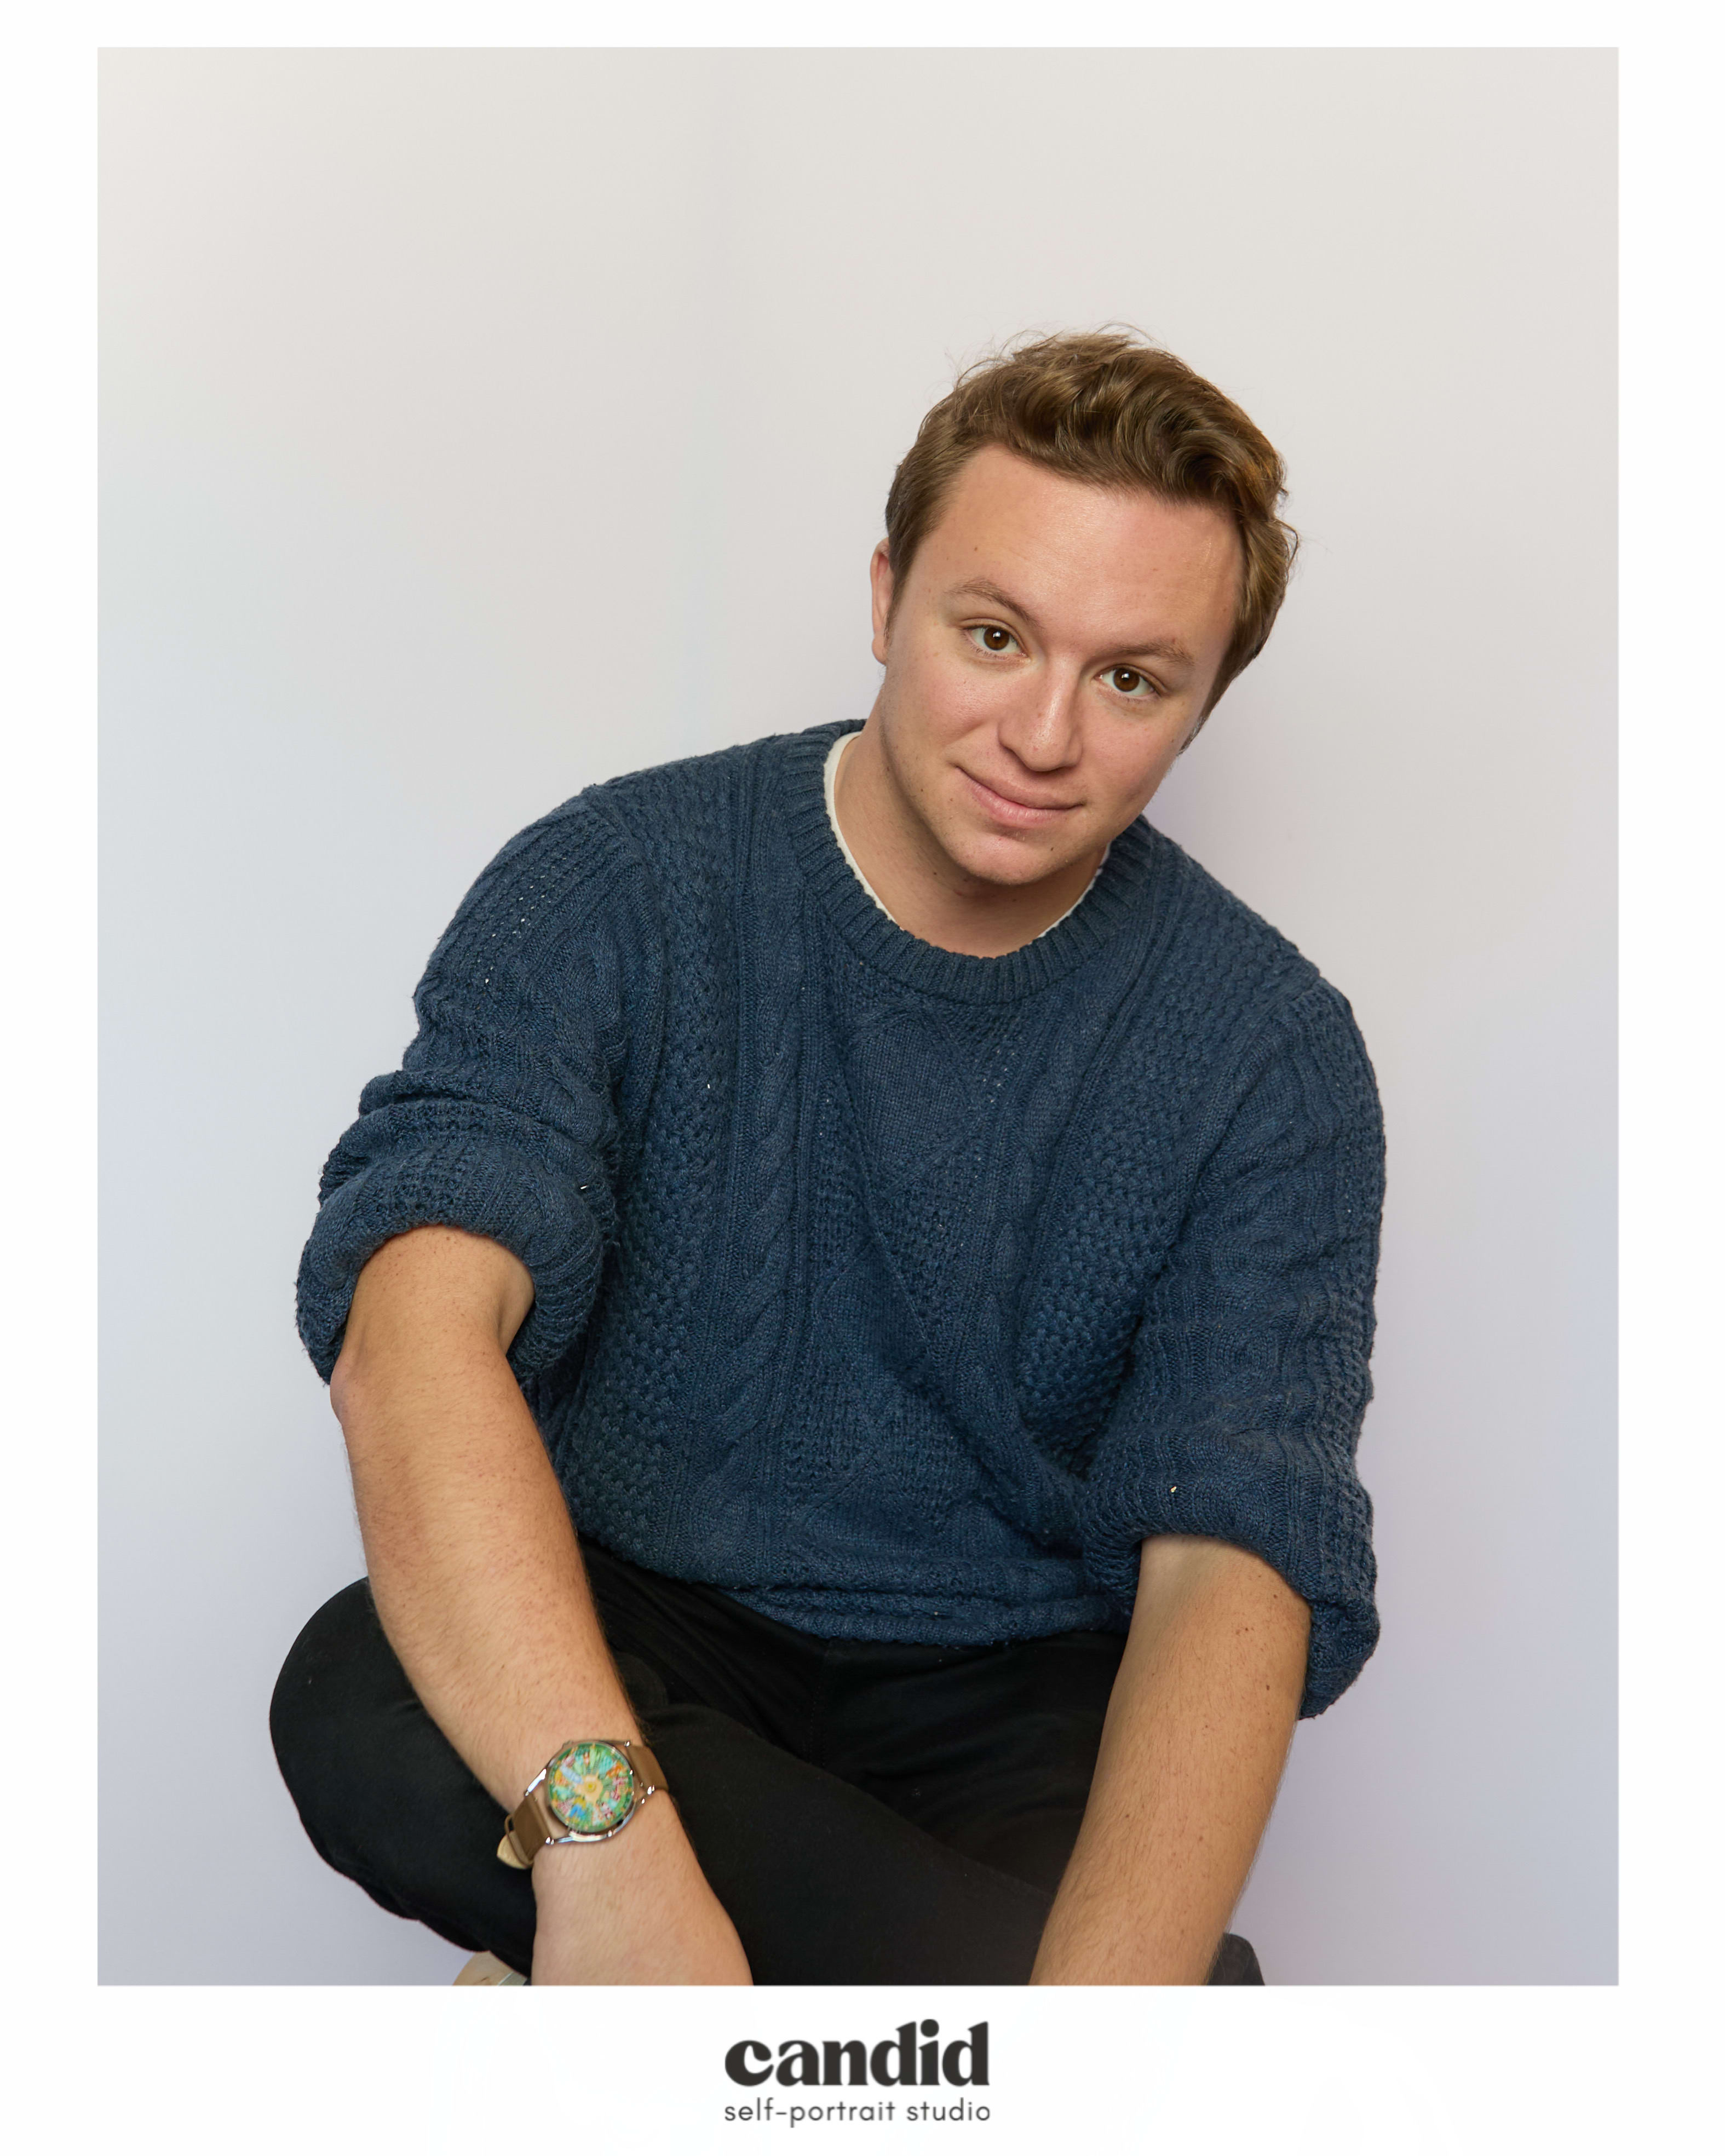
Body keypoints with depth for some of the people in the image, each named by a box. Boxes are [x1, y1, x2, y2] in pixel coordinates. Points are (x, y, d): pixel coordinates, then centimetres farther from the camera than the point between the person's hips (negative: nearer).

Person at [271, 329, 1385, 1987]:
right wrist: (610, 1825, -45)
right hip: (637, 1625, 1)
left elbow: (1231, 1569, -19)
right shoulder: (618, 887, -11)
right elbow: (414, 1328, -27)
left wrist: (1114, 1984, -39)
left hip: (1011, 1690, -1)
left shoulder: (1269, 1054, -8)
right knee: (363, 1709, -32)